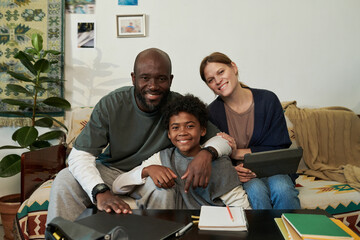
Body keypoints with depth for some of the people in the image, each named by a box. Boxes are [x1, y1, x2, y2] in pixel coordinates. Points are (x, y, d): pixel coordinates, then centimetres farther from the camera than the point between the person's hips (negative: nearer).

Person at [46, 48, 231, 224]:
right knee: (64, 181, -23)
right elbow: (79, 155, -20)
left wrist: (208, 152, -36)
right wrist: (101, 192, -40)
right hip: (110, 171, 1)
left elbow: (224, 137, -10)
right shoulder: (110, 104, -17)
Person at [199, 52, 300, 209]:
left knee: (281, 189, -30)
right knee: (256, 190, -31)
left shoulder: (268, 100, -3)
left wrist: (238, 153, -14)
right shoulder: (211, 113, -3)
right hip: (234, 174, -1)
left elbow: (279, 148, -5)